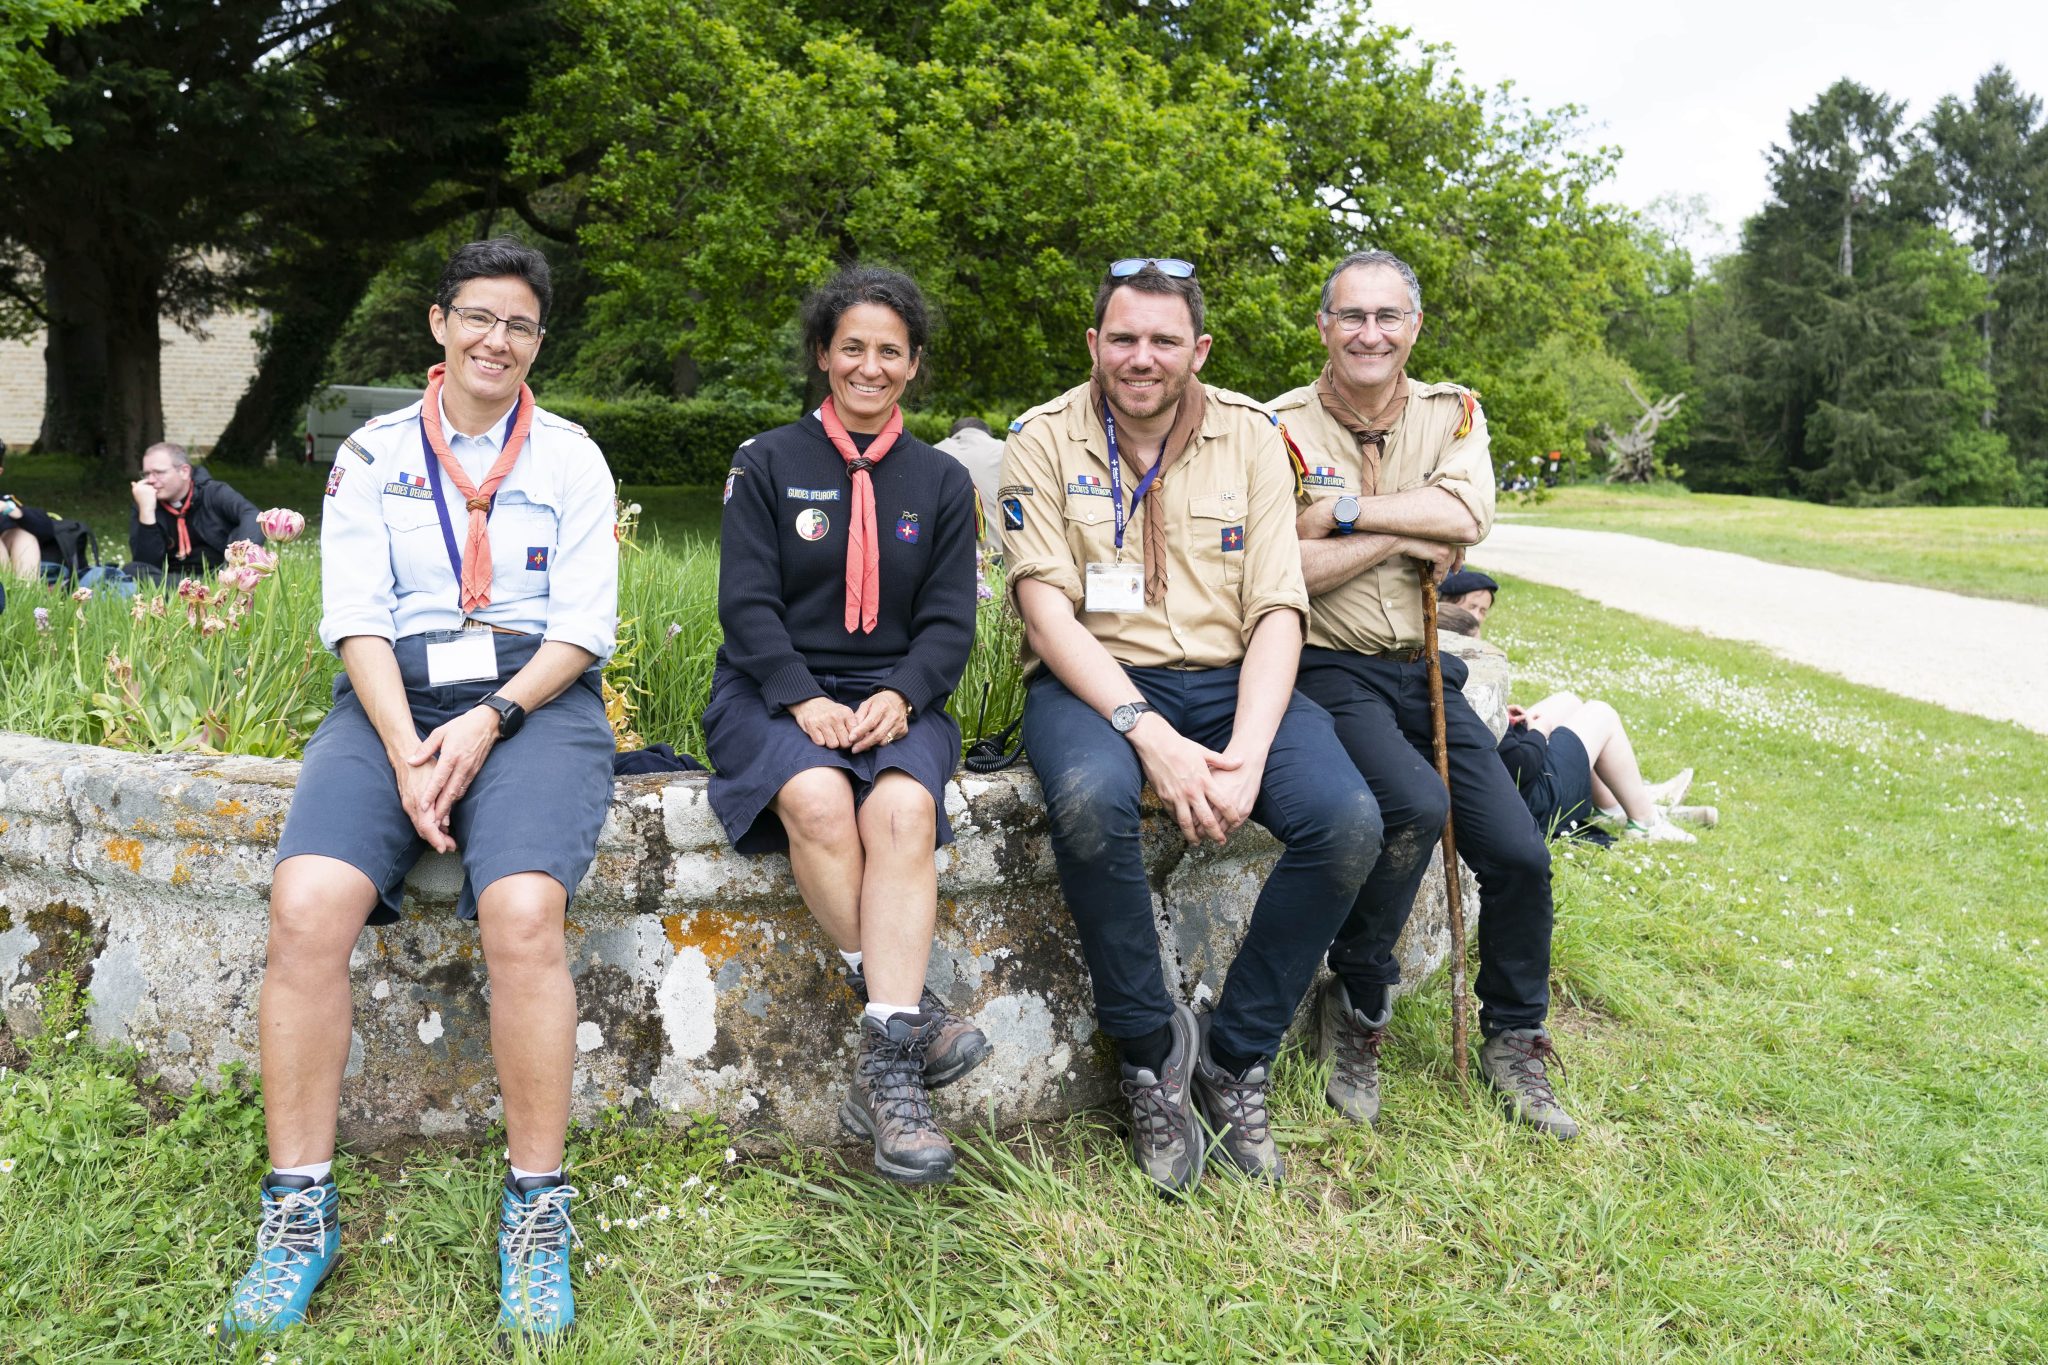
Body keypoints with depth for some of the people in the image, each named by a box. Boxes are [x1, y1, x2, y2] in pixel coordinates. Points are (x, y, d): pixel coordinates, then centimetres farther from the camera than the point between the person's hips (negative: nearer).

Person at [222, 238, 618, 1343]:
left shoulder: (571, 458, 11)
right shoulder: (371, 454, 13)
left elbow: (583, 628, 3)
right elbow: (355, 619, 3)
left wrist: (487, 720, -13)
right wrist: (407, 751, -14)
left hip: (533, 700, -1)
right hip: (392, 698, 2)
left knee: (524, 911, -30)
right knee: (307, 906, -25)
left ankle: (536, 1208, -15)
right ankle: (298, 1210, -11)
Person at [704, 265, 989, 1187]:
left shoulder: (941, 482, 15)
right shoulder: (768, 465, 9)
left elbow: (949, 623, 6)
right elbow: (747, 602, -1)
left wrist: (898, 697, -14)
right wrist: (803, 700, -17)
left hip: (892, 698, 1)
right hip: (773, 690, -1)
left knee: (904, 809, -32)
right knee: (818, 801, -35)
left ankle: (887, 1068, -36)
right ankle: (909, 1007, -23)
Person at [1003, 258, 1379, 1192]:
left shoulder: (1250, 435, 6)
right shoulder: (1044, 439, 1)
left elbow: (1277, 612, -2)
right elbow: (1046, 608, -9)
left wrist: (1246, 751, -19)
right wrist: (1149, 732, -24)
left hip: (1227, 679, 3)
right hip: (1092, 682, -2)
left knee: (1348, 823, -24)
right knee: (1089, 801, -37)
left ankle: (1236, 1057, -3)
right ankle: (1151, 1051, -12)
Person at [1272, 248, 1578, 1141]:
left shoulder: (1453, 414, 7)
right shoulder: (1281, 428, -3)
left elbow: (1465, 517, -13)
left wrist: (1341, 510, -16)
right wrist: (1402, 537, -13)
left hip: (1425, 671, 5)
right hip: (1328, 670, -4)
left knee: (1519, 855, -5)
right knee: (1415, 804, -30)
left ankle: (1513, 1044, 20)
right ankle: (1355, 1007, -6)